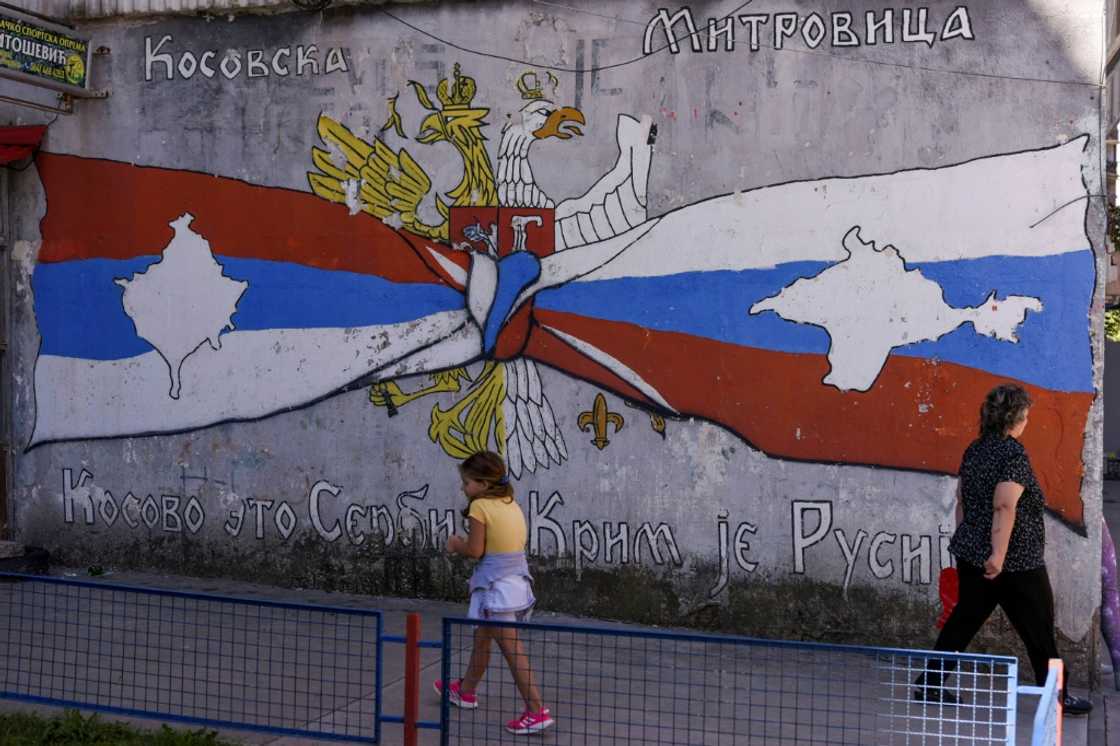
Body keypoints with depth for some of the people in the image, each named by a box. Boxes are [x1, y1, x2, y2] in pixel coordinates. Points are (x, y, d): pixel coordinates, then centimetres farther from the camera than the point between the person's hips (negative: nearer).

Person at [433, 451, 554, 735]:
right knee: (482, 637, 25)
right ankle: (466, 690, 42)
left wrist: (457, 544, 5)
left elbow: (475, 550, -16)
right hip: (517, 580, 9)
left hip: (496, 584, -9)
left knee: (511, 648, -7)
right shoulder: (512, 505, 11)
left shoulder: (480, 506, -12)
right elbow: (518, 540, 10)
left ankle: (537, 711, -10)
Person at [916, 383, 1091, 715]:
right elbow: (1005, 507, -24)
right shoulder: (1014, 454, -17)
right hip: (1015, 562, -8)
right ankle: (1056, 696, 18)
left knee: (964, 619, 14)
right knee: (1038, 628, 7)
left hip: (970, 554, 8)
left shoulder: (974, 450, 8)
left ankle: (929, 684, 14)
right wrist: (998, 555, -25)